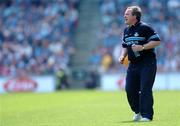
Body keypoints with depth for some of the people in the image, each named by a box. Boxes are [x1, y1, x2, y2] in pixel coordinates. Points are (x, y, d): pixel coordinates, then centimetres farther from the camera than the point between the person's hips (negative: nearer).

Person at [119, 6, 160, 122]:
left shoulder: (145, 28, -10)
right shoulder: (126, 30, 14)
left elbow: (157, 41, -14)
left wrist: (142, 47, -21)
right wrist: (123, 56, 7)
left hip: (147, 63, -7)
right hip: (133, 64, 7)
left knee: (145, 89, -10)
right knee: (130, 89, 3)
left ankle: (147, 115, -4)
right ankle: (138, 112, 23)